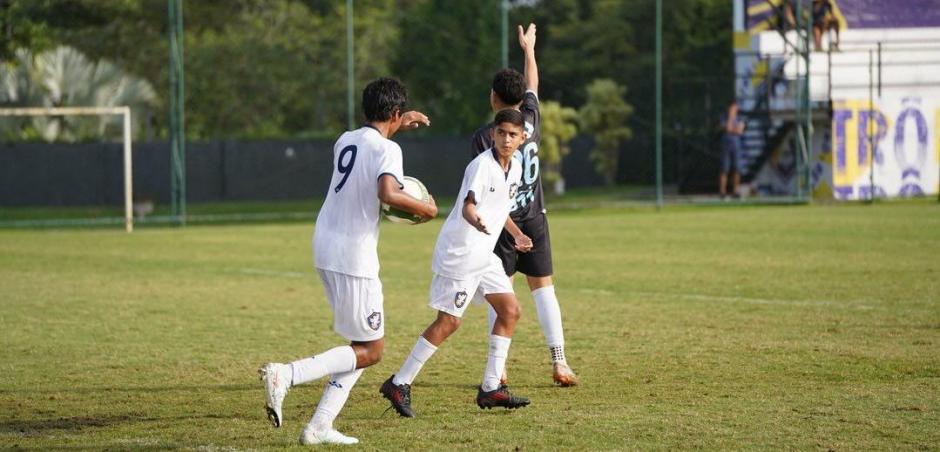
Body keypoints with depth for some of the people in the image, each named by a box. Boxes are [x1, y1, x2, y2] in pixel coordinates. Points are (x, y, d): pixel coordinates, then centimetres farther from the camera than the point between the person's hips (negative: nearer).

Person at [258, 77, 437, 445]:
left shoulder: (346, 140, 13)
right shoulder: (387, 149, -11)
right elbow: (387, 193, -29)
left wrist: (397, 127, 43)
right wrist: (425, 208, -12)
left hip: (325, 248, 8)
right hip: (354, 256, -8)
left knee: (364, 344, 16)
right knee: (370, 351, 0)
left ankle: (321, 426, 8)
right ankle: (285, 375, -17)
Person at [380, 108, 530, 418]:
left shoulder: (515, 168, 8)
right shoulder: (482, 165, -19)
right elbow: (467, 207, -33)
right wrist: (477, 221, -54)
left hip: (483, 255, 9)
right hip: (459, 253, -9)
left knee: (510, 310, 5)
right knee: (448, 321, -9)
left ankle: (491, 388, 10)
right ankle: (399, 384, -1)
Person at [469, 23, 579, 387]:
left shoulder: (483, 138, -12)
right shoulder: (530, 120, -1)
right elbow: (532, 86, 21)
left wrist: (512, 231, -17)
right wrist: (529, 49, 36)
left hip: (502, 223, -3)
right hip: (534, 219, 3)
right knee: (543, 287, 8)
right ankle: (559, 364, 1)